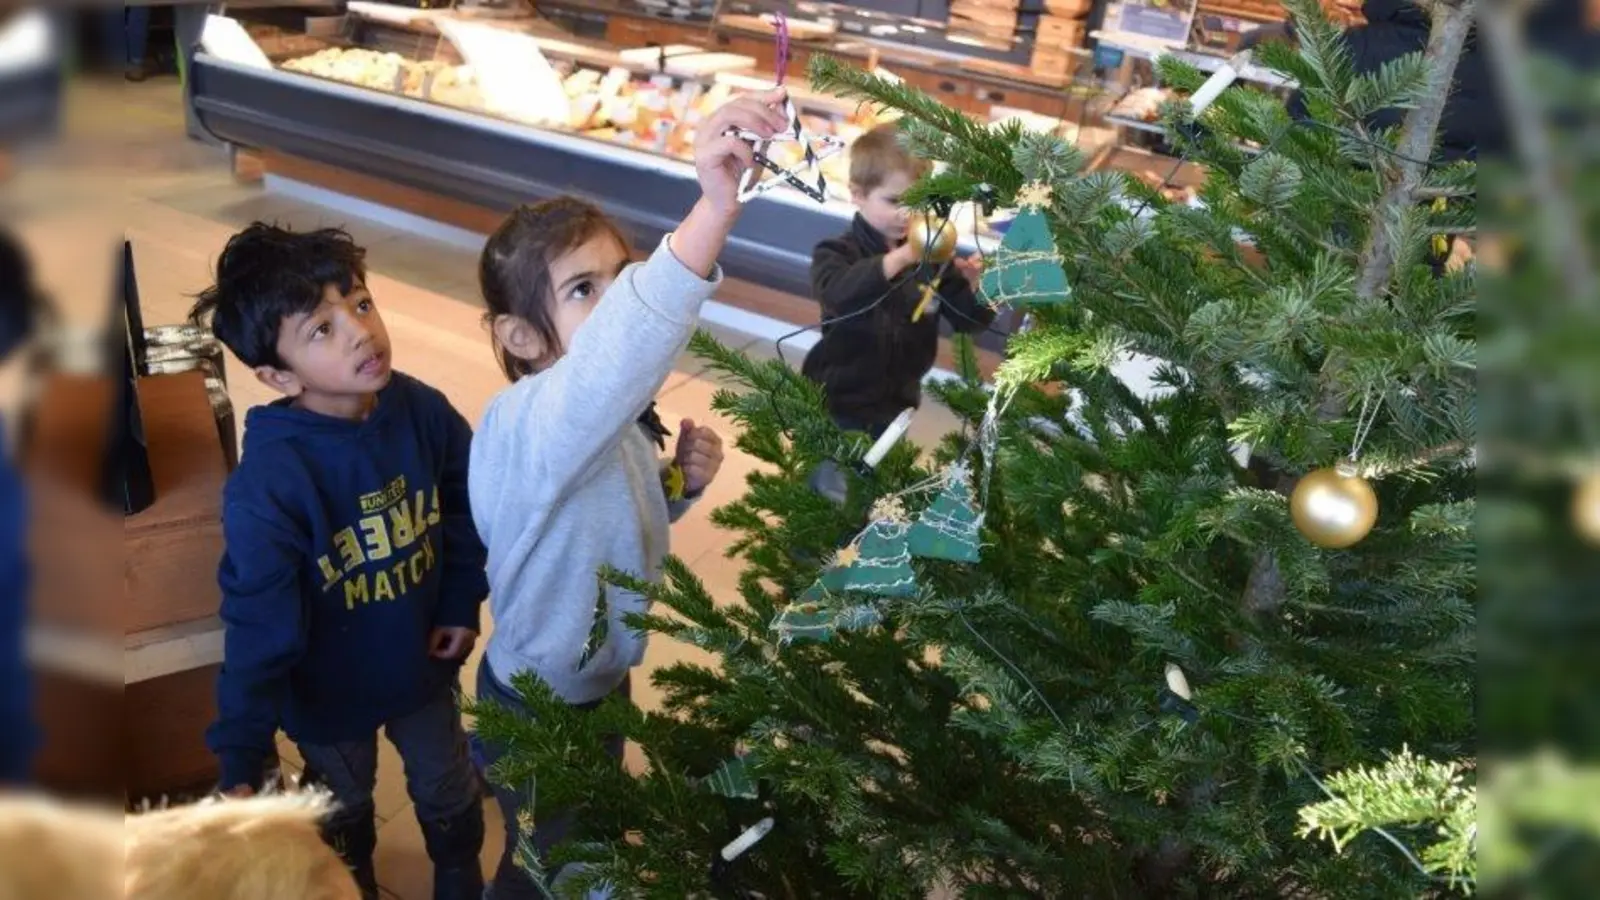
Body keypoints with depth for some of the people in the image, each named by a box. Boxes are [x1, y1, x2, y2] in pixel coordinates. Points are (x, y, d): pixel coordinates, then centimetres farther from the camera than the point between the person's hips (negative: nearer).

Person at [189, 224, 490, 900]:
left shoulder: (422, 411, -22)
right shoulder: (268, 485, -35)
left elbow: (466, 505, -3)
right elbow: (259, 629, -29)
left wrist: (462, 602, -3)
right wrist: (241, 764, -26)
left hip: (423, 662, 3)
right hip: (329, 693, -3)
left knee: (448, 794, 28)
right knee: (345, 808, 29)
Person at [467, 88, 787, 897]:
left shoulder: (618, 417, -8)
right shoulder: (524, 425, -36)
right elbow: (609, 360, -60)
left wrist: (678, 483, -13)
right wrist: (713, 212, -73)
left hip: (601, 685, 7)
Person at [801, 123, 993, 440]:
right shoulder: (837, 252, -15)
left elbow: (969, 320, 0)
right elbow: (837, 294, -37)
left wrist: (976, 286, -22)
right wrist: (899, 258, -48)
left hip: (894, 406, 4)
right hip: (836, 403, -4)